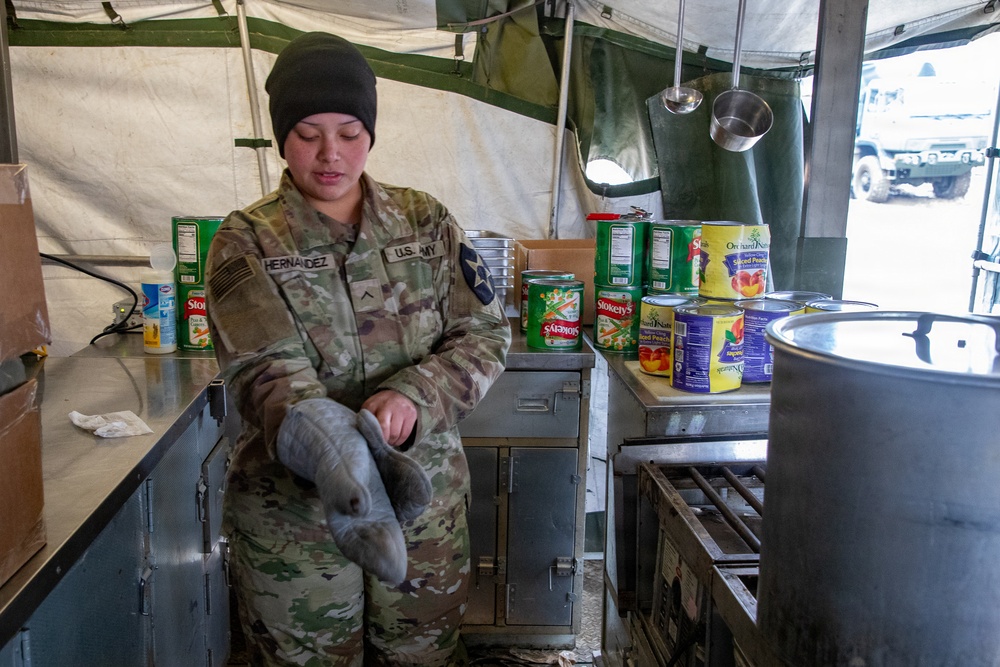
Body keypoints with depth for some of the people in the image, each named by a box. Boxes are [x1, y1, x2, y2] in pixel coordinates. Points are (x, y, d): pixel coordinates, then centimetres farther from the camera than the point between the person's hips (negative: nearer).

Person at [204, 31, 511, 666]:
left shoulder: (426, 221, 1)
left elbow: (487, 333, -2)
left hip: (426, 498, 2)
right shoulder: (248, 242, -6)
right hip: (293, 512, -2)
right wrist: (330, 453, -38)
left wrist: (415, 394, -22)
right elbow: (268, 374, -17)